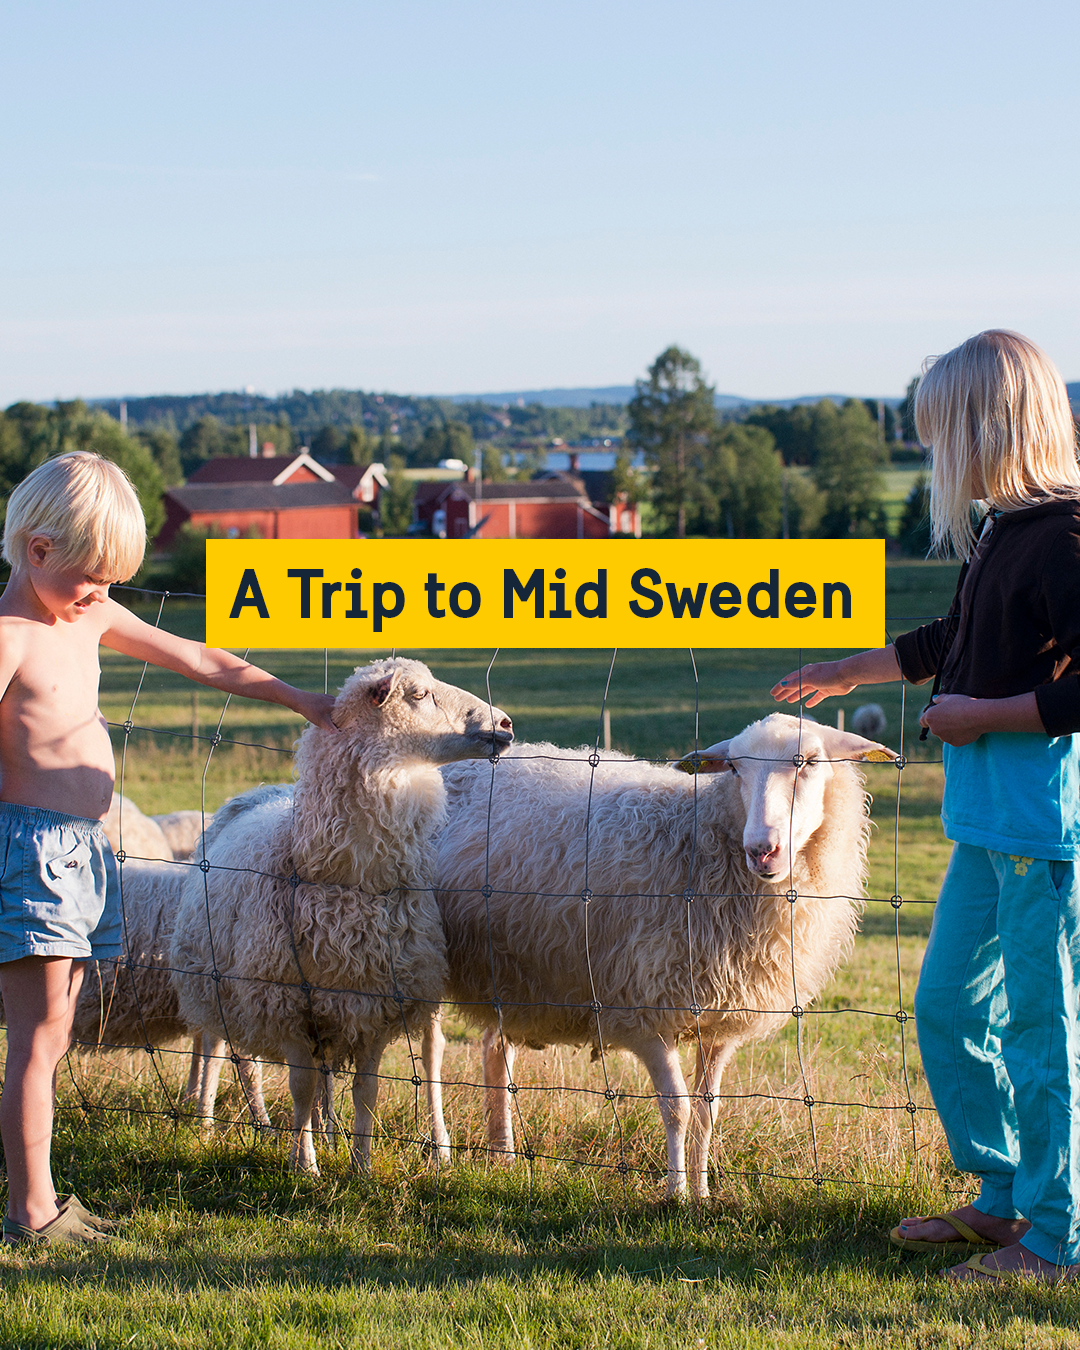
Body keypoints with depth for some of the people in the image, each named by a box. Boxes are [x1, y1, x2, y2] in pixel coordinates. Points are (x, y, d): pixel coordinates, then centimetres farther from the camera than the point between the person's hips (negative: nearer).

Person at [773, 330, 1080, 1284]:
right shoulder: (1001, 528, 12)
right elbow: (956, 642, 30)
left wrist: (982, 715, -15)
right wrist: (849, 672, 41)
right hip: (988, 817, 10)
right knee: (948, 1007, 16)